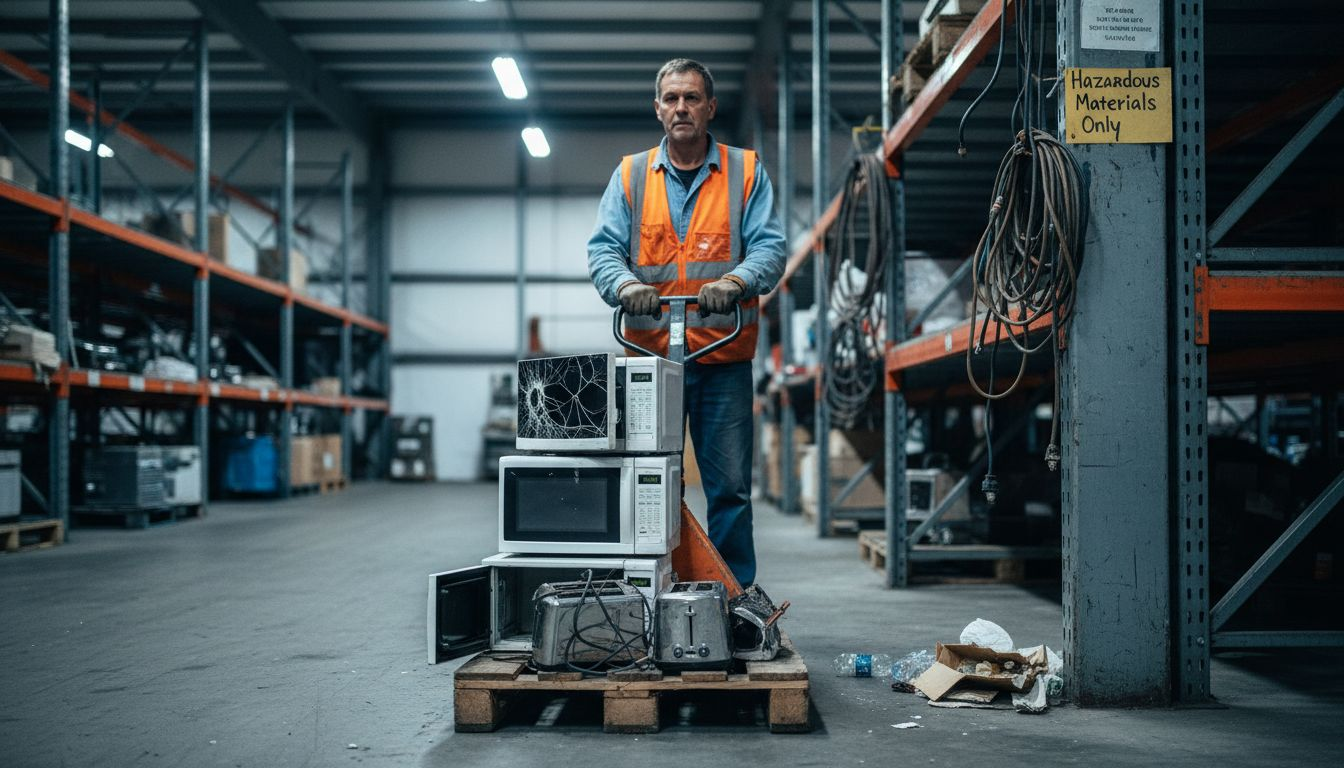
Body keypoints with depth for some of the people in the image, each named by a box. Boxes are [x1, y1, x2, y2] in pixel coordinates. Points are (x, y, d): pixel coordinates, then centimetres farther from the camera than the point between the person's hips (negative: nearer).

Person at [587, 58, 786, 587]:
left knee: (730, 486, 0)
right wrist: (625, 284, -19)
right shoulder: (630, 175, 12)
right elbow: (603, 250, 4)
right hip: (648, 354, 1)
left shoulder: (746, 172, 8)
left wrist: (735, 281, -22)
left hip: (724, 356, -1)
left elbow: (770, 248, -1)